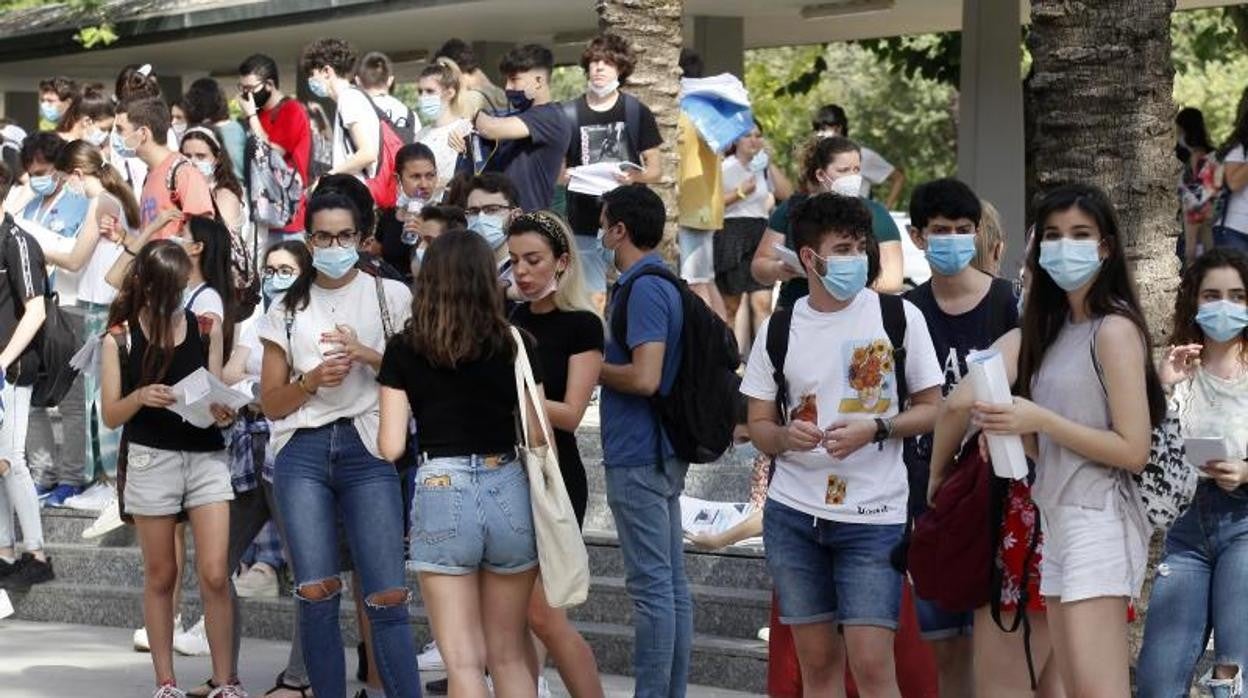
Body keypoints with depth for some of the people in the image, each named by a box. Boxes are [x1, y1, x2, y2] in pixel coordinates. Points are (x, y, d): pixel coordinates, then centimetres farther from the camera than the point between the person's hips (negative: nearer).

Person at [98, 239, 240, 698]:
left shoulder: (206, 329, 4)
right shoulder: (119, 338, 0)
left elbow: (216, 393, 11)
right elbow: (111, 416, 0)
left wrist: (223, 411, -11)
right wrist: (140, 397, -19)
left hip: (206, 455, 1)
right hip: (152, 459, -1)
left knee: (214, 574, -6)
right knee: (160, 575, 7)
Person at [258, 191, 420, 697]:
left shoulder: (390, 296, 10)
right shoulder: (287, 309, 16)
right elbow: (271, 403, 14)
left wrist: (366, 354, -9)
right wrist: (311, 381, -5)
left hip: (367, 447, -2)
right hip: (303, 451, 2)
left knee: (387, 598, -11)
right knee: (316, 594, -7)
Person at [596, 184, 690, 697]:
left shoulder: (644, 290, -17)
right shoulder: (668, 285, 14)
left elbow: (645, 377, -25)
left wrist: (593, 367, -10)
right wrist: (602, 361, 14)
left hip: (637, 457, -10)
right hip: (663, 454, 10)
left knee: (652, 586, -6)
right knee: (672, 583, 11)